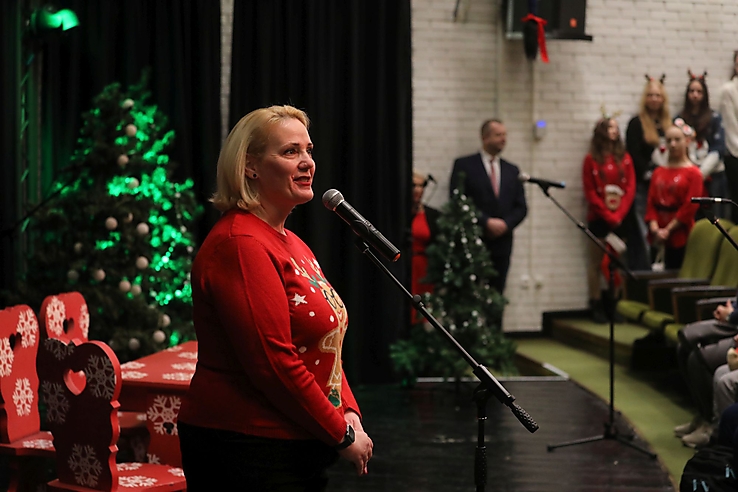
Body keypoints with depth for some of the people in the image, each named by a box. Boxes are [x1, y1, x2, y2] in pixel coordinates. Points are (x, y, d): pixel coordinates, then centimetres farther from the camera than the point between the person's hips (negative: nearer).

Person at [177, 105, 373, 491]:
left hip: (299, 450, 9)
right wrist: (341, 434, -14)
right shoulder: (238, 245, -16)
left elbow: (325, 343, 17)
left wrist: (349, 412, 1)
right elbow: (272, 362, -21)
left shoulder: (291, 244, 15)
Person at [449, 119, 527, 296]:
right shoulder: (464, 165, 2)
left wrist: (505, 224, -7)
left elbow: (521, 207, 12)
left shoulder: (512, 170, 16)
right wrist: (486, 222, -14)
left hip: (502, 243, 4)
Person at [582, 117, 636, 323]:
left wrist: (619, 214, -7)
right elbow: (590, 192, -3)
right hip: (598, 219, -2)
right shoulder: (592, 160, 1)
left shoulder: (625, 158, 9)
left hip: (620, 219, 3)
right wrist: (608, 215, -9)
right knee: (596, 263, -1)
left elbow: (631, 188, 4)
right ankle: (596, 306, 3)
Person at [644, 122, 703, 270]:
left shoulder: (693, 173, -3)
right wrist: (655, 228, -8)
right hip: (660, 238, 4)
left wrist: (668, 230, -11)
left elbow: (690, 207, -9)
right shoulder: (658, 173, 12)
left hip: (682, 237, -4)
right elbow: (651, 202, 7)